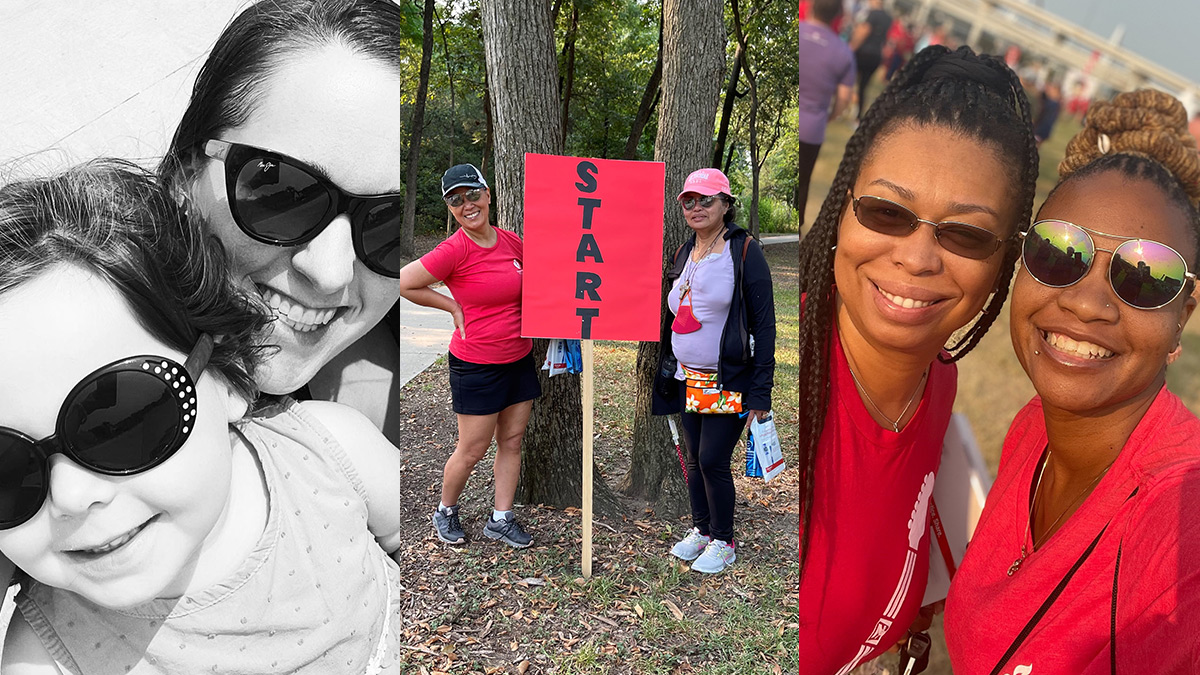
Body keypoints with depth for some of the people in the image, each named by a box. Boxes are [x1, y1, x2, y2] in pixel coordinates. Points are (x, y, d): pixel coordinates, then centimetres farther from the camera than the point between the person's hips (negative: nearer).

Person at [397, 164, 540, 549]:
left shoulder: (512, 242, 2)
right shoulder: (454, 250, -17)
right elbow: (402, 283, -15)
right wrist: (454, 307, -9)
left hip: (520, 359, 6)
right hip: (476, 365, -6)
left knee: (511, 441, 12)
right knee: (472, 451, 6)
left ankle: (501, 520, 27)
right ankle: (446, 511, 31)